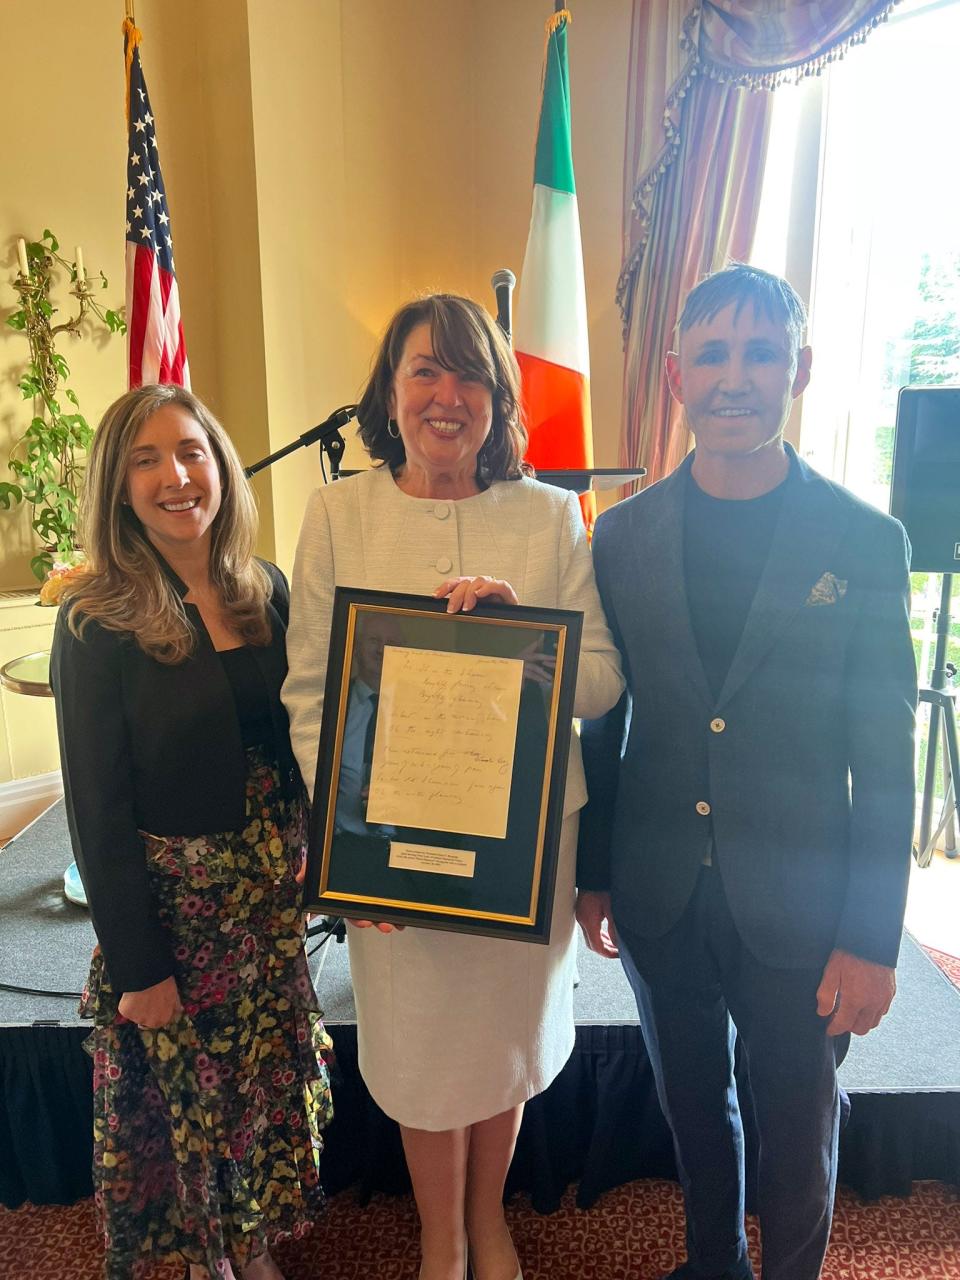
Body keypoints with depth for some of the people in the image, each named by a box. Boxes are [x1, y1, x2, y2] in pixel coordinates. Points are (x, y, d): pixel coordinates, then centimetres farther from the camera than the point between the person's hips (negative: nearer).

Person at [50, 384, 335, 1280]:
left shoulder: (268, 592, -1)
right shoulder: (96, 623, -13)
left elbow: (303, 741, 5)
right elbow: (97, 809, -12)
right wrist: (137, 965, -10)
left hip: (272, 893, 4)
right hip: (171, 900, -4)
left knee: (272, 1077, 19)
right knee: (187, 1097, 15)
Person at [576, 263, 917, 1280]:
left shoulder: (865, 542, -9)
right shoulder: (623, 536, -3)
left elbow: (884, 757, -7)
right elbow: (601, 720, 3)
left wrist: (872, 938, -7)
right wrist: (592, 874, 6)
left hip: (796, 911, -2)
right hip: (659, 900, 3)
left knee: (798, 1131, 19)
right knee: (693, 1109, 24)